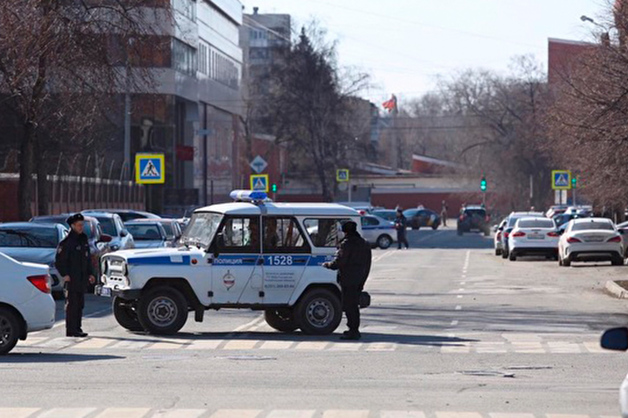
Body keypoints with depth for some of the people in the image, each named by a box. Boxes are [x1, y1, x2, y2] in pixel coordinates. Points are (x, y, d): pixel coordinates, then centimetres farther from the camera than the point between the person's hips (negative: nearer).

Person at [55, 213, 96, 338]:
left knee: (80, 305, 11)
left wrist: (90, 273, 15)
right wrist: (65, 275, -18)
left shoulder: (83, 240, 15)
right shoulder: (66, 242, -10)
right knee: (72, 305, -8)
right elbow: (59, 261, -11)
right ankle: (71, 330, -7)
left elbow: (87, 259, 23)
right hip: (71, 279, -8)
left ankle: (77, 329, 16)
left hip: (82, 279, 8)